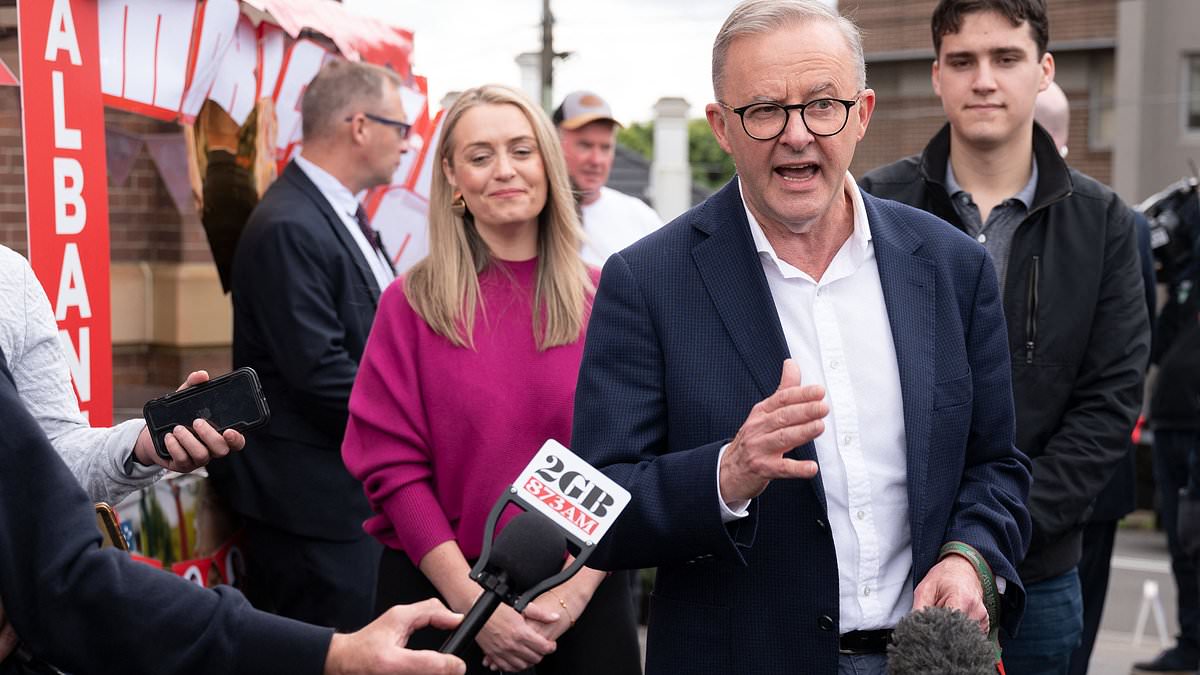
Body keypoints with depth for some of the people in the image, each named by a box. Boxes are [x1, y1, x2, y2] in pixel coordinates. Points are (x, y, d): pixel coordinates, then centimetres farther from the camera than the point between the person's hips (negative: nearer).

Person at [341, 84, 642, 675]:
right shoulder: (411, 304, -3)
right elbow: (393, 466, -6)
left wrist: (575, 592, -12)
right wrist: (474, 603, -13)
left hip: (582, 598, 1)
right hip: (440, 592, -1)